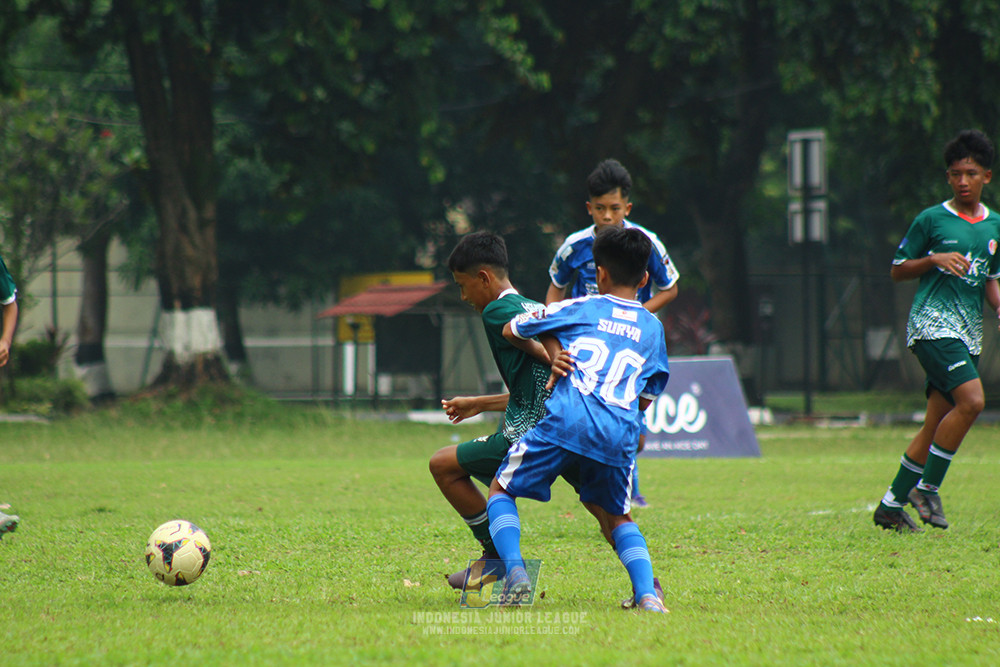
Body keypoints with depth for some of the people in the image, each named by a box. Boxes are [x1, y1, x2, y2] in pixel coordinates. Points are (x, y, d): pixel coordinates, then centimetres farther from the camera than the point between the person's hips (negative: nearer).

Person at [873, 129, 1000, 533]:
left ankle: (891, 505, 13)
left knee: (937, 424, 4)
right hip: (932, 323, -6)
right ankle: (927, 488, -13)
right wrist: (935, 260, -13)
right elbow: (898, 270, 3)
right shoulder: (931, 220, -1)